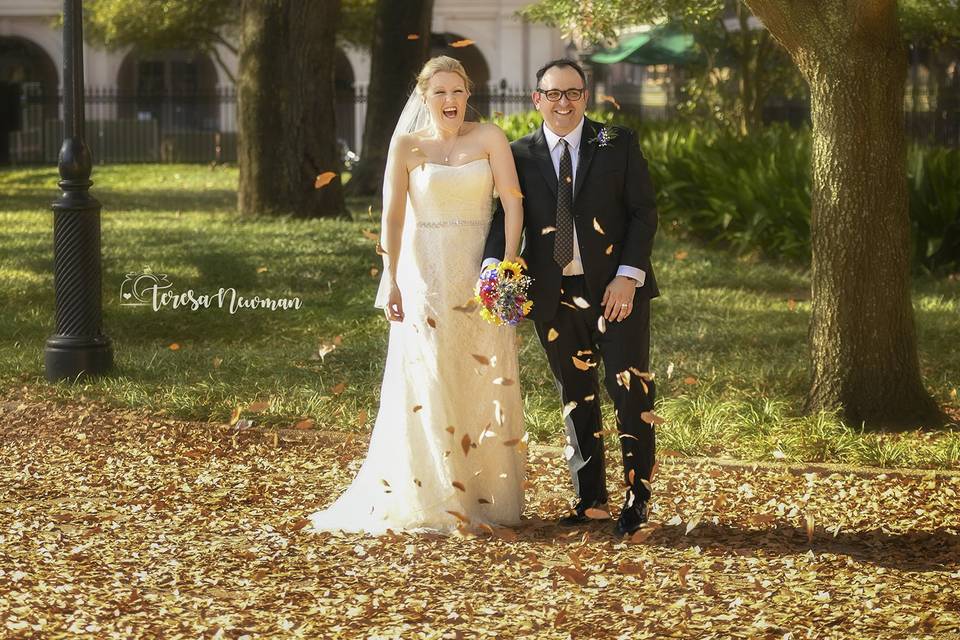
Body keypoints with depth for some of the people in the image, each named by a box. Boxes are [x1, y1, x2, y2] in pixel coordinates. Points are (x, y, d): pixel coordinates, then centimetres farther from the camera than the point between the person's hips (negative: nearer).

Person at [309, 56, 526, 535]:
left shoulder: (488, 138, 2)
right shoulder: (407, 146, 2)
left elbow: (512, 201, -5)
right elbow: (392, 214, -3)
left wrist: (508, 263, -16)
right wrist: (390, 279, -12)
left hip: (482, 276, 1)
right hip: (425, 274, -1)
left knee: (485, 385, 3)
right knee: (427, 385, -2)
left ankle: (485, 499, 12)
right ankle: (429, 500, 3)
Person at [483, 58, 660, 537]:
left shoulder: (618, 145, 2)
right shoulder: (521, 156, 7)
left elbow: (644, 212, 0)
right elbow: (506, 216, 3)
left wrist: (628, 275, -12)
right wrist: (493, 265, -18)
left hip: (617, 288, -2)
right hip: (555, 296, 2)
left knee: (630, 390, -6)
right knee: (576, 397, 9)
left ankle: (637, 497, 2)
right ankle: (590, 499, 18)